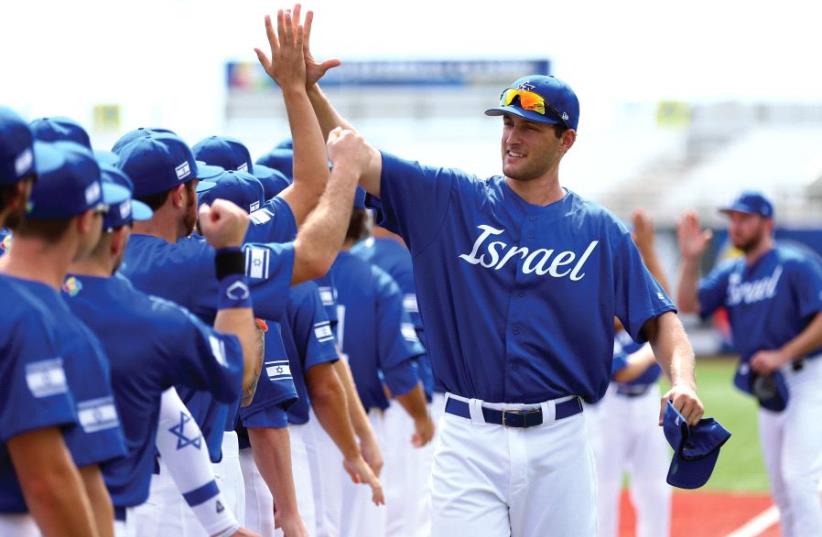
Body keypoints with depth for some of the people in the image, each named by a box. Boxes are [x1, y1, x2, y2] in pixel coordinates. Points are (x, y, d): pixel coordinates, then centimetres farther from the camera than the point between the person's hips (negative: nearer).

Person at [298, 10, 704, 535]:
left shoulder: (600, 231, 5)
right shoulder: (451, 199, 4)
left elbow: (659, 319, 4)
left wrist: (682, 380, -15)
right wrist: (307, 88, -16)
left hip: (558, 438, 1)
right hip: (469, 438, -1)